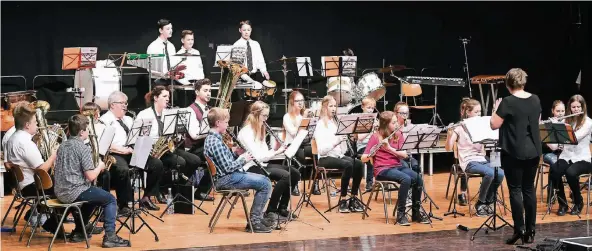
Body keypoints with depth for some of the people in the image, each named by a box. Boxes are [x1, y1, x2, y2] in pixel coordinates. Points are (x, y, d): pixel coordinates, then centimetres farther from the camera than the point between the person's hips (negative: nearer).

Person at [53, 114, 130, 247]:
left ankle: (78, 232, 34)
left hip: (60, 192, 8)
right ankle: (110, 236, -3)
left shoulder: (62, 146, 10)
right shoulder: (83, 148, -15)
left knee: (92, 195, 34)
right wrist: (100, 166, 2)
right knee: (110, 199, 6)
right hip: (74, 193, -8)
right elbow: (91, 176, -18)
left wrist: (95, 167, 18)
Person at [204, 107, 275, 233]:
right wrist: (243, 159, -10)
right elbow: (228, 167, -23)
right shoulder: (215, 142, -21)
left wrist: (234, 152, 5)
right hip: (226, 179, -11)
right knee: (265, 184, -14)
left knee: (264, 180, 16)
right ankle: (254, 221, -8)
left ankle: (258, 216, 20)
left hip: (227, 176, 11)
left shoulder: (212, 138, 11)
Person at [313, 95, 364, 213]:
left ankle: (354, 198, -12)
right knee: (348, 165, -32)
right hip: (325, 158, -6)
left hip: (339, 155, 6)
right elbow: (321, 150, -16)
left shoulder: (336, 122, 15)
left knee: (359, 164, -20)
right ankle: (343, 200, -23)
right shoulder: (320, 125, -5)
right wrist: (335, 141, -29)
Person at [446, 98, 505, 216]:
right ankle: (480, 203, -12)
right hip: (468, 162, -5)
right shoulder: (459, 127, -4)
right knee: (490, 173, -31)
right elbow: (448, 147, -10)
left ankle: (488, 201, -3)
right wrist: (450, 132, -28)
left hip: (482, 159, 5)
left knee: (500, 174, -21)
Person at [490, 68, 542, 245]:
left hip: (514, 153, -6)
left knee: (515, 190, 0)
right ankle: (530, 231, 12)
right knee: (529, 189, 10)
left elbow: (494, 125, -10)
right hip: (533, 151, 6)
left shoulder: (508, 102, -14)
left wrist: (496, 109, 5)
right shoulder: (535, 100, 5)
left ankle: (519, 230, -4)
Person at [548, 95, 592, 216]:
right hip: (566, 157, 4)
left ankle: (578, 202, -8)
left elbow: (575, 137, -23)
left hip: (582, 159, -4)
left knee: (571, 172, -36)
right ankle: (562, 203, -12)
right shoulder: (566, 121, 8)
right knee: (553, 171, -30)